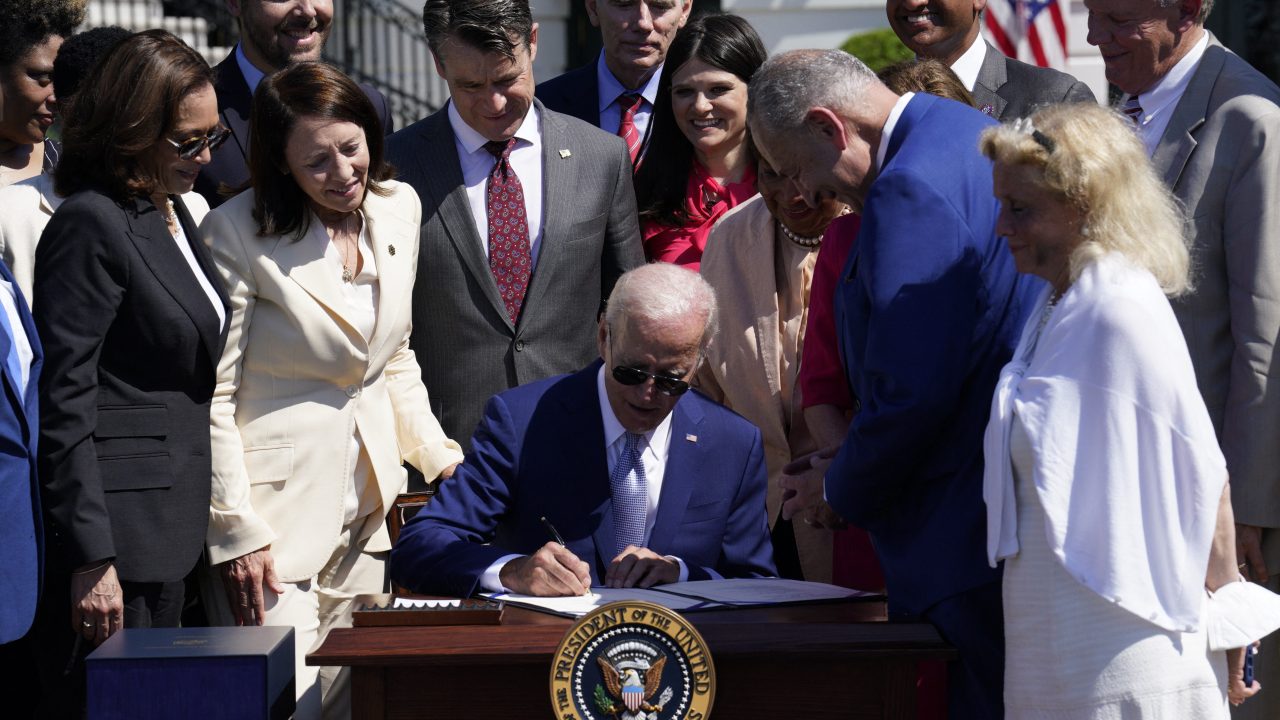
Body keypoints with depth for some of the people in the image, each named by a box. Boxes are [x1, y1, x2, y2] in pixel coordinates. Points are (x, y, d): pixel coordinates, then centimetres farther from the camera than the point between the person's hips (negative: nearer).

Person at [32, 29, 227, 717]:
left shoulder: (180, 211, 14)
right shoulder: (90, 226, -13)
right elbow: (64, 402, -17)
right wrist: (91, 558, -20)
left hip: (167, 531, 9)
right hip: (114, 532, -9)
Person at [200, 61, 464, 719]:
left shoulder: (398, 209, 6)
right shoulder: (238, 233, -12)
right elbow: (212, 394, -11)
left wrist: (440, 459, 7)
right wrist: (235, 530, -14)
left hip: (371, 507, 6)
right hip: (280, 508, -6)